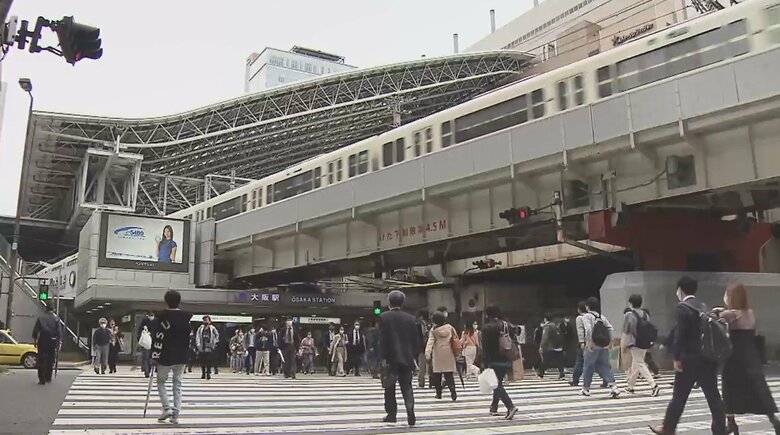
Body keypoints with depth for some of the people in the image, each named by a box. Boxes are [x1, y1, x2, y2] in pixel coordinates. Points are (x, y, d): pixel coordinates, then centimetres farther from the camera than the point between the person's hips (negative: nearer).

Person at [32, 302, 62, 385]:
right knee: (50, 360, 14)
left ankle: (42, 379, -4)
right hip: (52, 342, 0)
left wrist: (35, 340, 11)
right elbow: (59, 331, -6)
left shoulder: (40, 318, 0)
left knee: (41, 360, 2)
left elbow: (35, 330, 2)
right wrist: (58, 341, 0)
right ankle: (48, 377, 22)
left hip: (42, 341, 0)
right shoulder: (56, 318, -2)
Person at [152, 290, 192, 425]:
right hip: (182, 358, 4)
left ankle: (167, 408, -1)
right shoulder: (187, 317, 3)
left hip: (166, 357, -4)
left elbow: (158, 337, -11)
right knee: (178, 385, 9)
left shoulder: (162, 316, -9)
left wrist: (155, 355, -5)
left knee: (161, 382, 14)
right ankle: (176, 415, 6)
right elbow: (190, 337, 7)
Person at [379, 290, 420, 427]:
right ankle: (410, 410, -14)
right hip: (407, 358, 3)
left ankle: (391, 414, 14)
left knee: (390, 388, 10)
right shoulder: (411, 319, 5)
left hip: (390, 358, -3)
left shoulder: (384, 317, -5)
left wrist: (383, 357, -8)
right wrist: (414, 356, 12)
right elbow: (417, 340, 5)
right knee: (407, 386, 7)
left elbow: (382, 339, -10)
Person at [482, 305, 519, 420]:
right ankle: (494, 407, 28)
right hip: (507, 360, 6)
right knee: (498, 383, 20)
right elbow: (515, 341, 9)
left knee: (497, 385, -3)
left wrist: (485, 364, -10)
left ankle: (511, 407, -18)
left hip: (494, 361, -6)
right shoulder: (506, 325, 7)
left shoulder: (487, 328, -9)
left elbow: (485, 347, -12)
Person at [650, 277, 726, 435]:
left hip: (689, 359, -6)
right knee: (713, 395, 6)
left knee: (679, 396, 5)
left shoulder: (682, 308, -11)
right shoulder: (703, 306, 12)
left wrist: (677, 358, -11)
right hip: (708, 358, 6)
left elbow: (680, 334, -16)